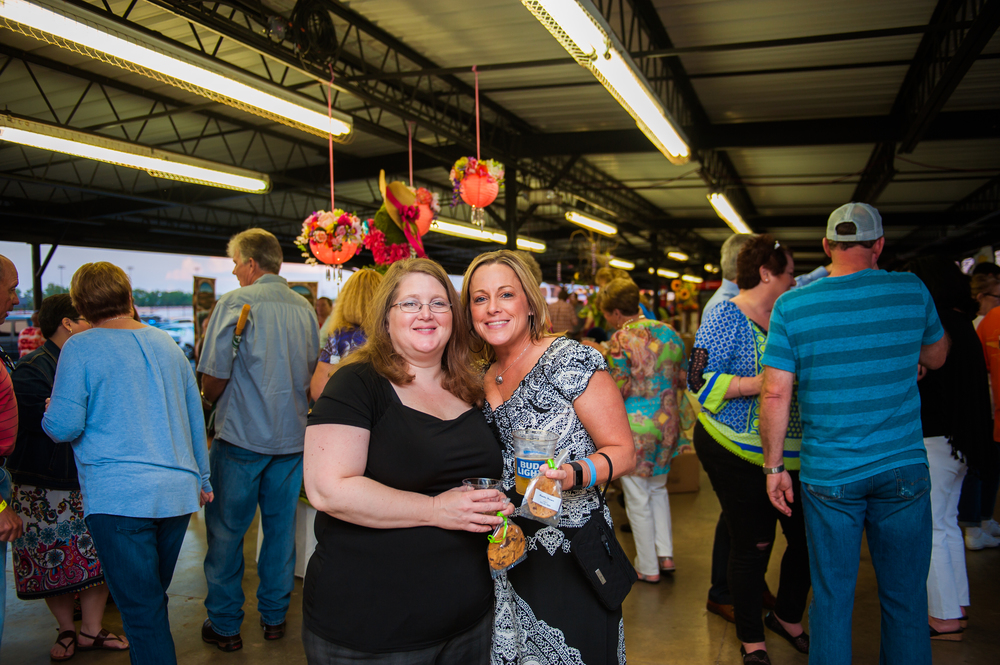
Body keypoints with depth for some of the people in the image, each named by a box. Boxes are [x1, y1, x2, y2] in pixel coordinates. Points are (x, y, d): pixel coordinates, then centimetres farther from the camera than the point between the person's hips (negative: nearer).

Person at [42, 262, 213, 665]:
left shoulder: (79, 349, -6)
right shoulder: (167, 344, 10)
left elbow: (64, 427, -9)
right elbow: (195, 418, 14)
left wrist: (50, 413, 15)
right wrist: (202, 479, 24)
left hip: (119, 496, -5)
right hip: (178, 492, 6)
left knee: (141, 607, 1)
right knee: (153, 597, 21)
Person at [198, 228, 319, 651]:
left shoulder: (235, 303, -12)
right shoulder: (305, 308, 5)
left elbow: (215, 376, -13)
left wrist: (212, 401, 8)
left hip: (242, 435, -5)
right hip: (292, 434, 5)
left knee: (227, 530, 8)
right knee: (281, 527, 14)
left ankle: (225, 625, 18)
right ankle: (274, 616, 26)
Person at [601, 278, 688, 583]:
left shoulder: (621, 340, -16)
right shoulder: (669, 334, 4)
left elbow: (619, 390, -14)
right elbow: (682, 380, 10)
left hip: (634, 427, -6)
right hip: (668, 423, 6)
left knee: (638, 499, 8)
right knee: (658, 488, 25)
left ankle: (648, 567, 19)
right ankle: (665, 554, 24)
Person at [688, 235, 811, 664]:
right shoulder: (727, 316, -10)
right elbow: (701, 380, -19)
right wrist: (768, 382, -22)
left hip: (791, 452, 7)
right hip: (738, 453, -7)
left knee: (808, 537, 8)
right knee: (753, 545, 1)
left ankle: (788, 617, 34)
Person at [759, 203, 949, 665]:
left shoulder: (790, 306, -6)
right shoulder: (911, 291, -2)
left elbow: (775, 394, -7)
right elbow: (936, 358, 16)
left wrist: (774, 466, 2)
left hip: (829, 476, -1)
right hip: (904, 470, 1)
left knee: (831, 597, 11)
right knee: (905, 597, 14)